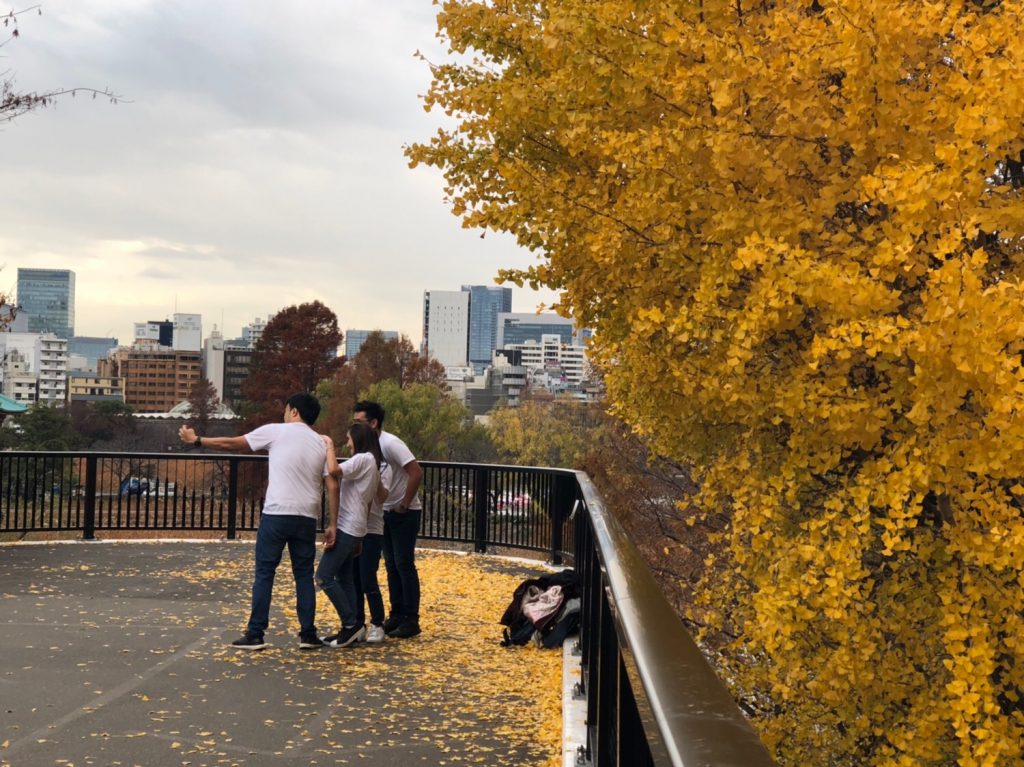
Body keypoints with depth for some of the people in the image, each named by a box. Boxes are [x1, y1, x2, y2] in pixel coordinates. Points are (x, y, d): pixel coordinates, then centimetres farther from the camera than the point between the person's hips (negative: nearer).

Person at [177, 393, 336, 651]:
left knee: (264, 574, 3)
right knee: (304, 575, 12)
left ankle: (255, 635, 4)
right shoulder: (321, 444, 12)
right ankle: (308, 634, 11)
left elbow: (231, 444, 8)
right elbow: (333, 487, 6)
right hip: (307, 518, 4)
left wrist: (196, 440, 20)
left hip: (276, 513, -4)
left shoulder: (276, 431, 2)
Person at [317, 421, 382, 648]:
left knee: (324, 576, -9)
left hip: (346, 528, -10)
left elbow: (333, 470, -28)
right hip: (354, 529, 10)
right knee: (344, 579, 11)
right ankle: (352, 627, 10)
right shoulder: (373, 464, 17)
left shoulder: (363, 459, -12)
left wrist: (329, 446, -11)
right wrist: (359, 538, 22)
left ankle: (351, 624, -6)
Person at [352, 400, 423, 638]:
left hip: (405, 513, -8)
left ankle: (411, 620, 1)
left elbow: (416, 473, -26)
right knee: (391, 566, 12)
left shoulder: (391, 444, -20)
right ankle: (397, 616, 20)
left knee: (404, 565, -5)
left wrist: (404, 505, -19)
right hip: (386, 512, 8)